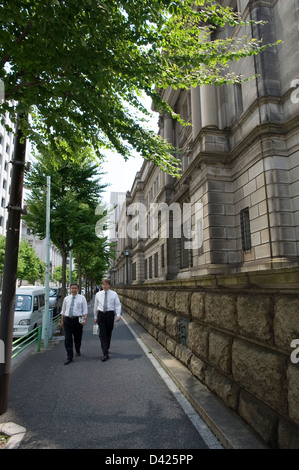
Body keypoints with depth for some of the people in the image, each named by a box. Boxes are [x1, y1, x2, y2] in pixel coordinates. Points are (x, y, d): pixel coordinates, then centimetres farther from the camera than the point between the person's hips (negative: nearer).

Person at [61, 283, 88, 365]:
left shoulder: (82, 298, 2)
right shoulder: (66, 298, 8)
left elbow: (85, 310, -2)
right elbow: (63, 310, 14)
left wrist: (84, 319, -14)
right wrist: (62, 321, 12)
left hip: (77, 320, -1)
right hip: (67, 319, 1)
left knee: (78, 337, 14)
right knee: (68, 339, -4)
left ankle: (78, 351, 40)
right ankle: (69, 357, 2)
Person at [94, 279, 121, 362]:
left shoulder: (114, 294, 1)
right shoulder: (98, 294, 6)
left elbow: (118, 305, 0)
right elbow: (95, 306, 13)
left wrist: (118, 315, -13)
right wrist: (95, 317, 13)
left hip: (110, 314, 0)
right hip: (101, 314, 1)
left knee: (108, 334, 11)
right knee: (102, 334, -7)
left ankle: (106, 349, 33)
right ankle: (105, 354, -7)